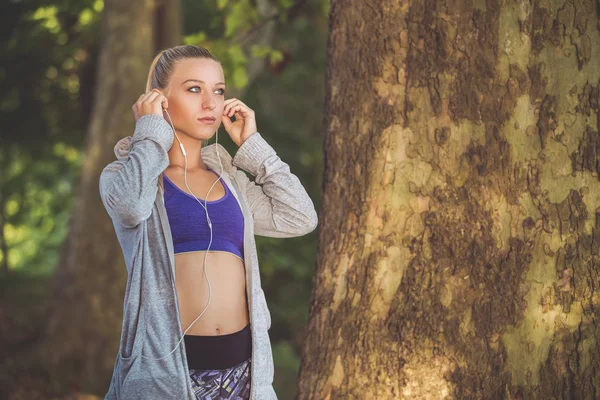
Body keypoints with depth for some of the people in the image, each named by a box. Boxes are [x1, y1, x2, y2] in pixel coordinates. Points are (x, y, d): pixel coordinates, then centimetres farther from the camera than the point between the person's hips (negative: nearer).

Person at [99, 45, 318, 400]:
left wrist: (251, 144, 8)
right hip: (166, 361, -4)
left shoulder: (228, 178, 15)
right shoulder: (123, 173, 2)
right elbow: (131, 205, -22)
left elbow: (300, 219, 5)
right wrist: (151, 131, -6)